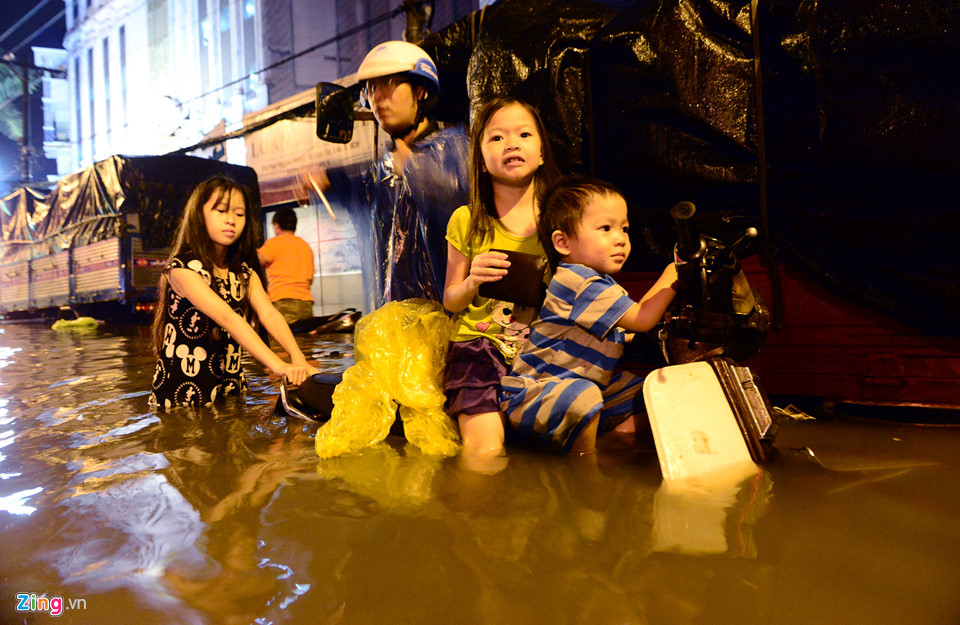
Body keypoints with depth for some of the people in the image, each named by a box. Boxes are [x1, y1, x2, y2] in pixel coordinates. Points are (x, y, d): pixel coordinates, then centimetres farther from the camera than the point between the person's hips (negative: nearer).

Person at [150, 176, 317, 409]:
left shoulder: (244, 273, 6)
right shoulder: (181, 268, -15)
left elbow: (269, 314, -11)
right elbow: (226, 317, -27)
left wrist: (298, 359, -28)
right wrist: (278, 365, -38)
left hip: (230, 387, 5)